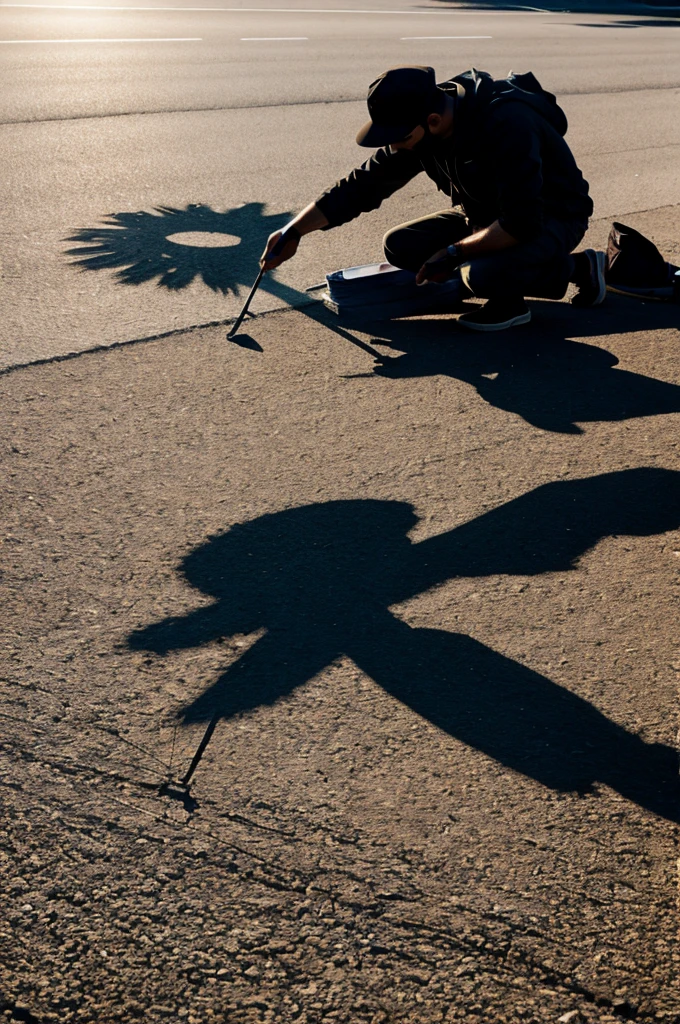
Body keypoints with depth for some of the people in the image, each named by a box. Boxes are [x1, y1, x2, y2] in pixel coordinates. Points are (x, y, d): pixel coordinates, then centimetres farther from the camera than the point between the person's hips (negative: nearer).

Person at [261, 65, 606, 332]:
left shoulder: (506, 124, -34)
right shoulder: (417, 129, -10)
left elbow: (521, 223, -36)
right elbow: (362, 185, -2)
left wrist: (453, 253, -25)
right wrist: (294, 232, -10)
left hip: (554, 216, -7)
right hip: (490, 213, 7)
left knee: (482, 274, -36)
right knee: (401, 247, -9)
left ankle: (576, 267, -7)